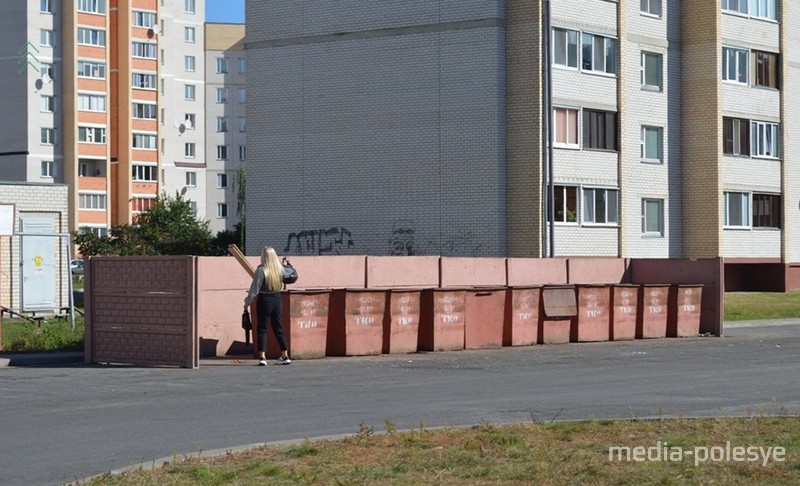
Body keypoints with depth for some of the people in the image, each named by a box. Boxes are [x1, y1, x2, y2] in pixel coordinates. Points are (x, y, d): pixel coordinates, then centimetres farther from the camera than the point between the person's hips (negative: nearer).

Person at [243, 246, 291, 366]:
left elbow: (255, 288, -13)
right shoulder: (280, 269, -1)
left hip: (264, 300, -5)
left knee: (262, 329, 1)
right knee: (278, 328, 13)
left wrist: (248, 302, -3)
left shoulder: (261, 270, -14)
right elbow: (280, 284, 8)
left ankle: (263, 357, -8)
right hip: (277, 299, 5)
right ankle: (285, 356, 15)